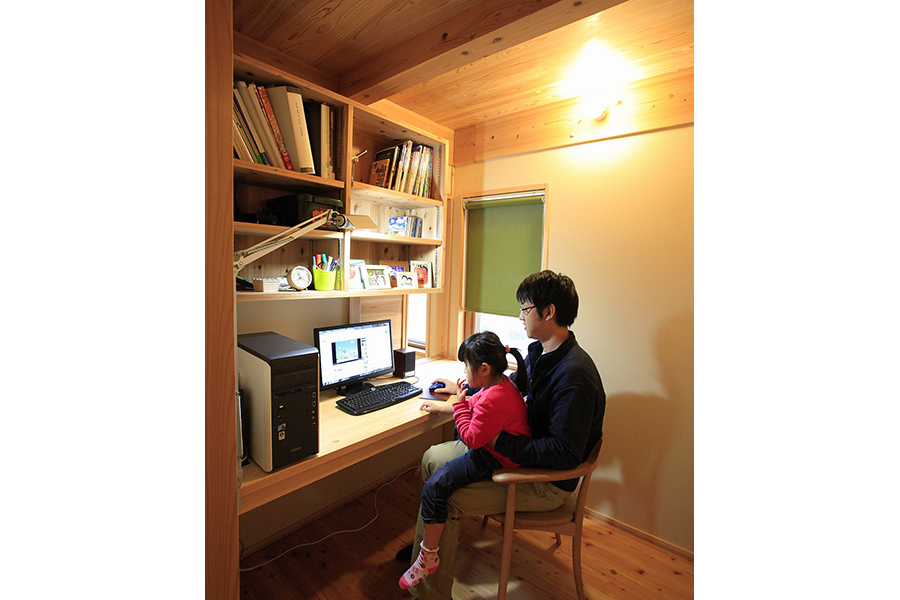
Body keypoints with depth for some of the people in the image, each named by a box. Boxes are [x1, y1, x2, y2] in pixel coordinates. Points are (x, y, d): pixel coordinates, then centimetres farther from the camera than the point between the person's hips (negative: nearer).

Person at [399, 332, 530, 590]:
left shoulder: (494, 399, -32)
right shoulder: (500, 383, 0)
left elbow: (472, 439, -25)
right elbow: (475, 406, 17)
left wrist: (460, 404, -17)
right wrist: (441, 407, 15)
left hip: (494, 458, -11)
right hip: (490, 445, 11)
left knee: (434, 487, -16)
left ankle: (428, 557, 3)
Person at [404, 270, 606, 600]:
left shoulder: (574, 375, -28)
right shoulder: (539, 351, 1)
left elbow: (565, 453, -29)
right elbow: (511, 384, 19)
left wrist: (498, 441, -28)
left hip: (546, 482, -9)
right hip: (522, 451, 9)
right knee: (432, 457, 8)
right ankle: (426, 544, 29)